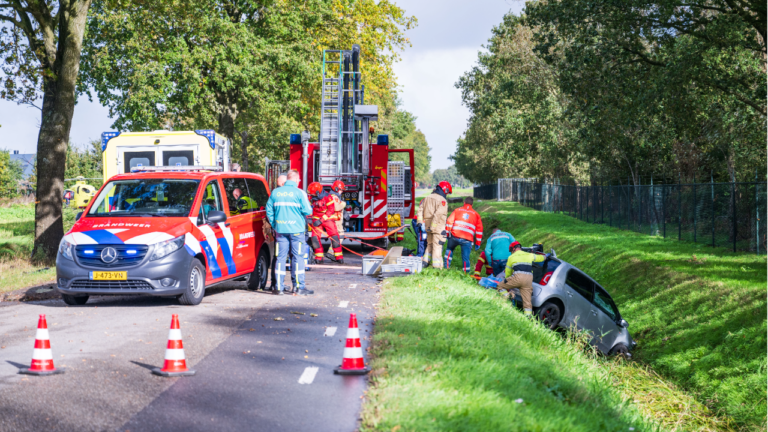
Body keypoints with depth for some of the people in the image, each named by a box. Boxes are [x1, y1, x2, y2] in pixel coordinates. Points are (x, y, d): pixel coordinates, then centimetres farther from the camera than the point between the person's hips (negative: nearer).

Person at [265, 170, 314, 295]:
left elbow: (269, 210, 8)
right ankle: (299, 287, 2)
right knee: (298, 257, 2)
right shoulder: (299, 193, -6)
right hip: (296, 229, -3)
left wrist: (274, 225, 14)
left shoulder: (275, 192, 5)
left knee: (281, 257, 7)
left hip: (280, 230, 3)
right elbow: (307, 211, -8)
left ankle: (279, 287, 7)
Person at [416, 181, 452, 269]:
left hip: (428, 226, 7)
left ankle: (425, 261, 20)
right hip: (438, 227, -7)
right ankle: (437, 266, 1)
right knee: (437, 246, -1)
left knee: (430, 244, 21)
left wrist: (421, 222, 9)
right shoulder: (442, 200, -13)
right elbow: (438, 214, -23)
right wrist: (432, 226, -21)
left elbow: (420, 210, 10)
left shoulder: (427, 198, 11)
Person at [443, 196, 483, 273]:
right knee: (465, 257, 7)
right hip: (467, 240, 0)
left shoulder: (457, 210, 15)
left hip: (455, 236, 0)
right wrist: (477, 244, 18)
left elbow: (449, 222, 7)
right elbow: (479, 230, 15)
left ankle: (447, 266, 23)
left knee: (449, 250, 26)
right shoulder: (476, 214, 18)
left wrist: (447, 233, 15)